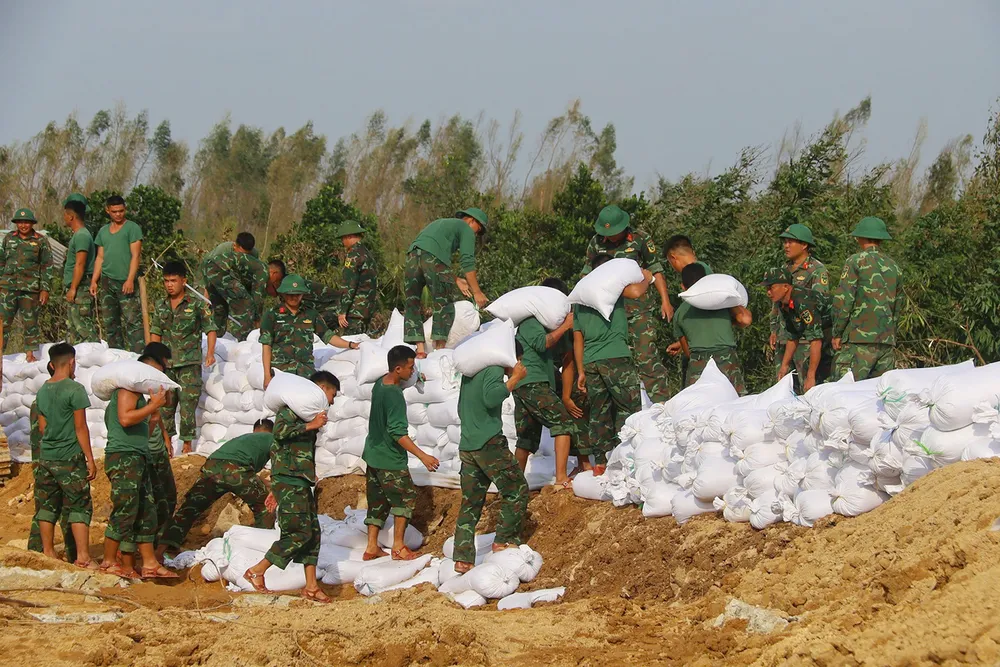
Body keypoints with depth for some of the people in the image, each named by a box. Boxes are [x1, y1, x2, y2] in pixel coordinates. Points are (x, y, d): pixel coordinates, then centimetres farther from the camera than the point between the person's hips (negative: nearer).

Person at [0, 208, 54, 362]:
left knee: (30, 321, 5)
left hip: (30, 289, -2)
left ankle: (30, 354, 14)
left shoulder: (41, 241, 1)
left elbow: (47, 267, 2)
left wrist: (45, 290, -3)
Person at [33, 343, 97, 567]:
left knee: (47, 506, 11)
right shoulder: (75, 389, -12)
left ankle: (48, 553, 15)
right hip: (70, 457, -6)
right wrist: (90, 459, -8)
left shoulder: (43, 391, 8)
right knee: (79, 507, -3)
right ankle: (83, 557, -8)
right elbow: (80, 427, -12)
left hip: (45, 457, 6)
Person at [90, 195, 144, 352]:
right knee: (109, 322, 6)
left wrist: (130, 280, -16)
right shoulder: (103, 231, 19)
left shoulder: (132, 228, 1)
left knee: (132, 320, -13)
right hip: (107, 281, 6)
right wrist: (94, 281, 10)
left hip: (125, 282, -6)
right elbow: (100, 258, 20)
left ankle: (138, 355, -18)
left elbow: (135, 256, -6)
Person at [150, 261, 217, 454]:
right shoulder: (162, 307, 12)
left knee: (188, 403, -8)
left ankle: (187, 444, -1)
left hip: (189, 363, -4)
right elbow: (155, 333, 18)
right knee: (165, 405, 4)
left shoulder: (196, 304, -1)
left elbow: (210, 328, -2)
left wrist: (210, 352, -14)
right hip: (166, 363, 4)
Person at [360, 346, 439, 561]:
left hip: (373, 453, 9)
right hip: (390, 459, -9)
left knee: (378, 500, 14)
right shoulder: (394, 396, -26)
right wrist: (422, 456, -27)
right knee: (406, 497, 4)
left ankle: (372, 547, 17)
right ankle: (398, 547, 6)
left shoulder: (380, 383, 1)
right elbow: (398, 433, -28)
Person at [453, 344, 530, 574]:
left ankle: (463, 558, 0)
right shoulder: (494, 369, -6)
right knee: (516, 491, 3)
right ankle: (504, 541, -2)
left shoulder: (471, 371, 20)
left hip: (467, 446, 8)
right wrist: (515, 378, -14)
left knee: (471, 502, 6)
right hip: (489, 443, -8)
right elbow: (491, 397, -24)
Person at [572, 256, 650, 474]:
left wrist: (581, 371, 20)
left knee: (599, 414, 9)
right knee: (629, 407, -2)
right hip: (616, 357, -6)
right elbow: (635, 292, -17)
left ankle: (600, 464, 6)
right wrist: (646, 279, 5)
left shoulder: (580, 297, 21)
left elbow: (577, 339, 19)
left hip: (590, 361, 6)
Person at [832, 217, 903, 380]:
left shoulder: (856, 261, -2)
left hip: (859, 338, -6)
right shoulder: (894, 267, 17)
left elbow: (843, 300, -8)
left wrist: (837, 334, -2)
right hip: (887, 341, 6)